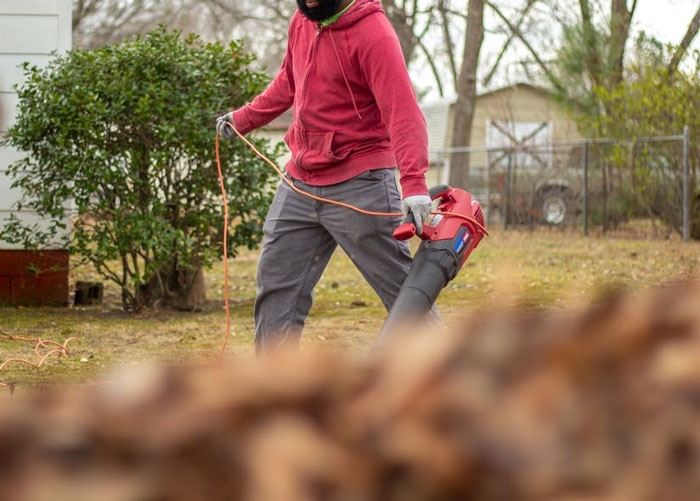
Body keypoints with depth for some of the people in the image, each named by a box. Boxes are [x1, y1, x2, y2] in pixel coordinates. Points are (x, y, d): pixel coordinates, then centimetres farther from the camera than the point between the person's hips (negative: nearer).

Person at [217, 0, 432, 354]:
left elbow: (403, 112, -26)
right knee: (277, 284, 11)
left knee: (400, 287, -4)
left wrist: (414, 184, -36)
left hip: (359, 185, -8)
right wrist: (243, 119, 32)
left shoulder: (373, 35, -18)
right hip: (300, 182, 8)